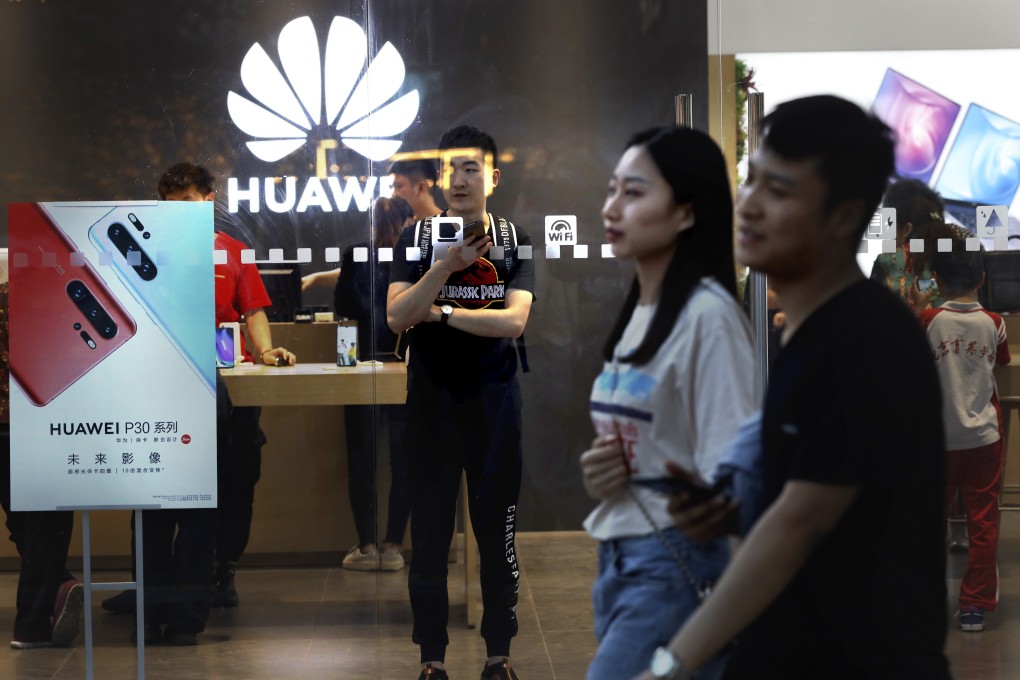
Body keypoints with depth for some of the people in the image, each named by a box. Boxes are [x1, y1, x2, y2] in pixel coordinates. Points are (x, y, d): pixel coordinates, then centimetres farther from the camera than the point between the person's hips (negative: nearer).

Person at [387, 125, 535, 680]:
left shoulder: (514, 241, 2)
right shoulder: (417, 238, 1)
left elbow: (513, 321, -11)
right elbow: (396, 318, -11)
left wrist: (440, 312, -11)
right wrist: (445, 267, -21)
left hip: (494, 400, 0)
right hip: (432, 400, 0)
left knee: (497, 528, 5)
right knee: (430, 529, 2)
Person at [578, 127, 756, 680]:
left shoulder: (707, 315, -14)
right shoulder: (637, 312, 12)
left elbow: (726, 478, -18)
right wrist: (599, 471, 0)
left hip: (676, 566, -8)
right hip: (618, 561, 8)